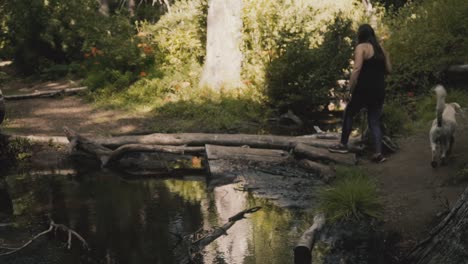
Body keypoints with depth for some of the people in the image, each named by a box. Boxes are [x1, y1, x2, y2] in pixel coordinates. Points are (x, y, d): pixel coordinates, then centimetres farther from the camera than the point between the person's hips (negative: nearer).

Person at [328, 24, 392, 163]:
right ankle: (378, 153, -1)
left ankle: (343, 145, 17)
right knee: (374, 121, 9)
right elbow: (388, 69, 14)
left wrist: (350, 87, -14)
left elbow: (357, 69, -18)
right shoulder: (381, 49, 14)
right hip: (379, 90, 6)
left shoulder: (361, 47, -6)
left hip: (364, 89, -6)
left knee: (349, 114, 12)